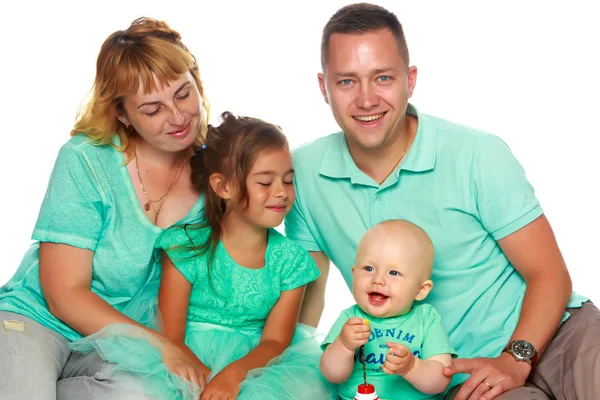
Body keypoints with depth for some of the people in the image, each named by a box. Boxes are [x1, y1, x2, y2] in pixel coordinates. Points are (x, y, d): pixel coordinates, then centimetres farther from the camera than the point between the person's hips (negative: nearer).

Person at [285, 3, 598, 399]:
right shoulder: (303, 172, -2)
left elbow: (550, 275, -6)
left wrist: (514, 360, -19)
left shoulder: (478, 155, -10)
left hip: (551, 335, -2)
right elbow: (306, 288, 10)